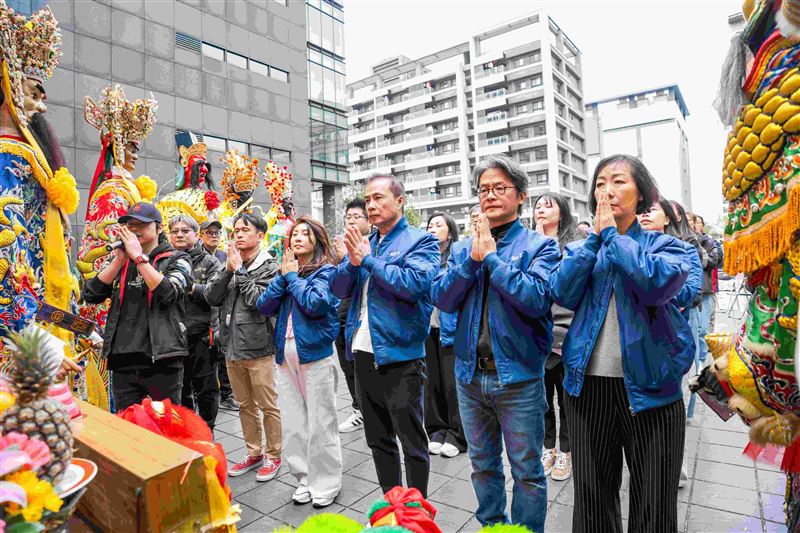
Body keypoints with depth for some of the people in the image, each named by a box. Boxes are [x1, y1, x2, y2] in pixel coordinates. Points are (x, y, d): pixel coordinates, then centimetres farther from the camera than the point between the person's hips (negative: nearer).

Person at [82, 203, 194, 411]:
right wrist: (119, 260, -5)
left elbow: (168, 292, -16)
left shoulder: (177, 259, 2)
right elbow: (90, 295, 3)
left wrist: (139, 257, -12)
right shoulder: (118, 259, 14)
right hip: (122, 359, 4)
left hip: (162, 359, -4)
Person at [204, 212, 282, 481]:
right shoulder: (230, 265, 10)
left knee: (268, 406, 6)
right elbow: (211, 297, 1)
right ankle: (254, 453, 33)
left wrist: (240, 269, -13)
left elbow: (259, 299, -20)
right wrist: (228, 269, -9)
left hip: (258, 348, -6)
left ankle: (273, 456, 22)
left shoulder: (269, 267, -7)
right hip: (232, 347, 6)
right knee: (245, 405, 18)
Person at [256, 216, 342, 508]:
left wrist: (293, 277, -9)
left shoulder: (326, 271, -4)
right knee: (293, 424, 12)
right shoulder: (286, 270, 12)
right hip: (286, 356, 6)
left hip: (316, 355, -6)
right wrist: (283, 275, -6)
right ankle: (305, 478, 29)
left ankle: (327, 482, 20)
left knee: (320, 424, 3)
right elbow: (264, 306, 3)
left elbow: (315, 304, -21)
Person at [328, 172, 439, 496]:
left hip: (400, 357, -6)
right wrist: (353, 262, -14)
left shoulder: (421, 241, -7)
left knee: (412, 444, 8)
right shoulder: (362, 243, 12)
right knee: (378, 441, 20)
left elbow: (415, 283, -24)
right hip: (363, 355, 7)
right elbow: (338, 288, 5)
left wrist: (367, 259, -18)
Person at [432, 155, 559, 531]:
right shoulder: (463, 249, 7)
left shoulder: (540, 246, -5)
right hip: (470, 375, 4)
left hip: (519, 376, -4)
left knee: (527, 471, 11)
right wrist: (472, 259, -15)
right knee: (482, 465, 21)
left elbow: (536, 298, -21)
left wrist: (492, 256, -18)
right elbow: (443, 300, -4)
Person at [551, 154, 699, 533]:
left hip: (649, 385, -2)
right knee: (592, 498, 15)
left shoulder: (665, 243, 2)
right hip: (588, 384, 2)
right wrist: (595, 236, -9)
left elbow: (656, 284, -21)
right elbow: (563, 293, -10)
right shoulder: (582, 247, 9)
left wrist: (613, 234, -11)